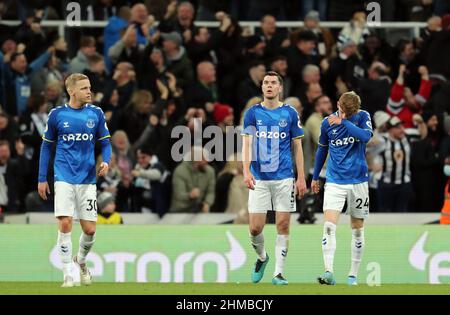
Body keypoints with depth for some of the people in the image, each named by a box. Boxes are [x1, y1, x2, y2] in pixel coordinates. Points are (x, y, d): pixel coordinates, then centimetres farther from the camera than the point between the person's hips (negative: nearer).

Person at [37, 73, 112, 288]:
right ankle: (68, 275, -5)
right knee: (65, 224, -13)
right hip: (64, 179, -2)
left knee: (89, 229, 1)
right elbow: (46, 146, 8)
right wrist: (42, 178, 6)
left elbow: (105, 142, 10)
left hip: (87, 179, 2)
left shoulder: (96, 114, 3)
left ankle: (81, 261, 32)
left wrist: (105, 162, -11)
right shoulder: (57, 115, 0)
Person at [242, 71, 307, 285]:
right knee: (255, 228, -3)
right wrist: (246, 171, -18)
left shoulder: (290, 113, 5)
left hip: (284, 178, 0)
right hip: (259, 179, 0)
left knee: (283, 226, -2)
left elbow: (297, 147, 8)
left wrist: (301, 178, 3)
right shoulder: (253, 113, 4)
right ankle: (261, 257, 26)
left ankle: (278, 273, 5)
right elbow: (247, 144, -3)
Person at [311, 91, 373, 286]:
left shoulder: (362, 117, -4)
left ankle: (353, 275, 16)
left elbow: (366, 136, -24)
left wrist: (343, 122, -27)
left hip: (358, 181, 0)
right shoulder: (327, 123, 2)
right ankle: (329, 273, -23)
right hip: (334, 182, 0)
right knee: (329, 227, -16)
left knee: (357, 229, 7)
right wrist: (315, 177, 23)